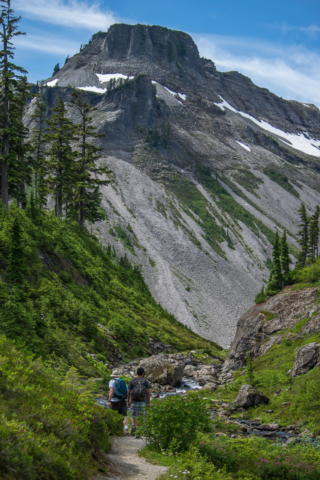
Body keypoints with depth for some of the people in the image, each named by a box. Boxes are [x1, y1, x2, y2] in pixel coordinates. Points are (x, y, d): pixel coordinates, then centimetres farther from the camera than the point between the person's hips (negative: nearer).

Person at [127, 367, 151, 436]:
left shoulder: (132, 381, 3)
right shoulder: (145, 381, 1)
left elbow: (128, 392, 4)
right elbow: (148, 392, -5)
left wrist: (128, 401, 15)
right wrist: (149, 402, 0)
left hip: (134, 401, 0)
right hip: (142, 401, 0)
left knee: (133, 416, 10)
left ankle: (133, 425, -18)